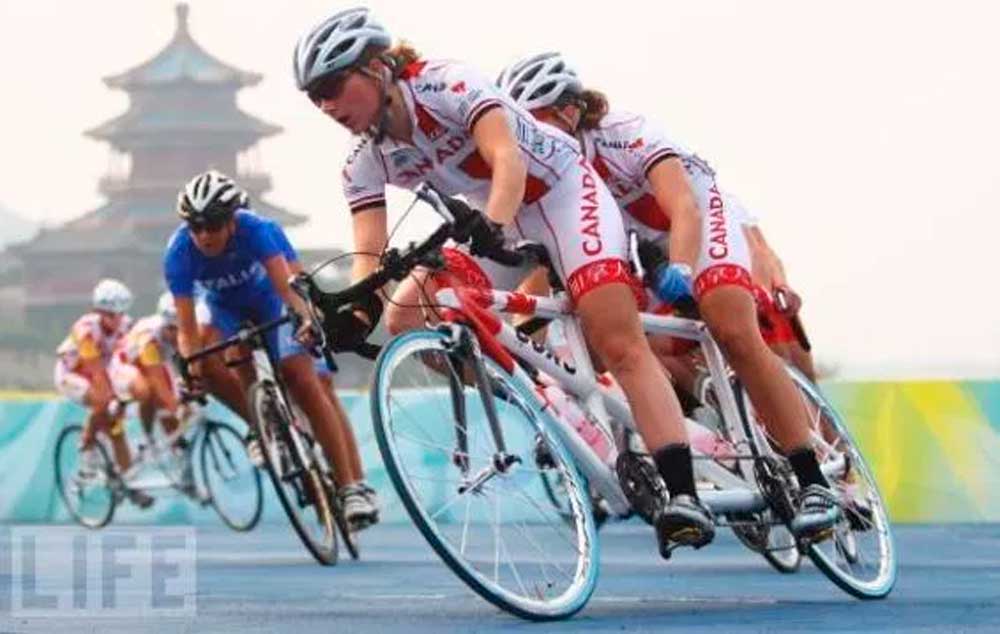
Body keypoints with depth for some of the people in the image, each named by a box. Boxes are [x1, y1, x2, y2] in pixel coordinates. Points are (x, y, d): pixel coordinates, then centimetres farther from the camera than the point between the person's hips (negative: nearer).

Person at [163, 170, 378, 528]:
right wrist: (190, 368, -50)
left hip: (270, 301, -2)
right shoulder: (179, 254, -29)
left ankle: (353, 486, -17)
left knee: (305, 384, -17)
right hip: (226, 309, 2)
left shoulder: (255, 230, -34)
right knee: (206, 359, -30)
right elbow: (186, 326, -32)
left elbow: (286, 284, -47)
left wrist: (305, 317, -66)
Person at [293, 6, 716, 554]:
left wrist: (490, 229, -58)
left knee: (620, 346, -23)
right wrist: (355, 309, -37)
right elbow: (369, 252, -16)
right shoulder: (365, 163, -7)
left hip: (563, 192, -7)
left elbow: (509, 159, -39)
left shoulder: (446, 86, -25)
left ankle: (682, 494, -30)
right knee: (405, 319, -11)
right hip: (499, 228, 7)